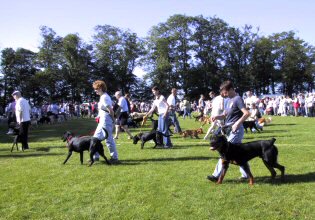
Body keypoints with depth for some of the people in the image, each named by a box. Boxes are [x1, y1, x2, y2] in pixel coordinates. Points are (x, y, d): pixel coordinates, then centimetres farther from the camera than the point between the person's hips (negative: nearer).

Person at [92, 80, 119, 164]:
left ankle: (115, 158, 5)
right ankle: (95, 156, 25)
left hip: (106, 121, -11)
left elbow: (111, 110, -21)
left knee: (108, 139, -5)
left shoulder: (104, 97, -16)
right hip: (102, 121, 11)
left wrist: (112, 119, -7)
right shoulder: (104, 96, 14)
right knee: (96, 138, 16)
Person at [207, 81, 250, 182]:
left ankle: (217, 175, -3)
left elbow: (247, 113, -21)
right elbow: (225, 115, 18)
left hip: (236, 130, -9)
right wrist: (216, 117, -1)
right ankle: (246, 174, 24)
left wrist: (237, 124, -25)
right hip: (229, 130, 9)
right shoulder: (228, 101, 13)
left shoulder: (237, 99, -13)